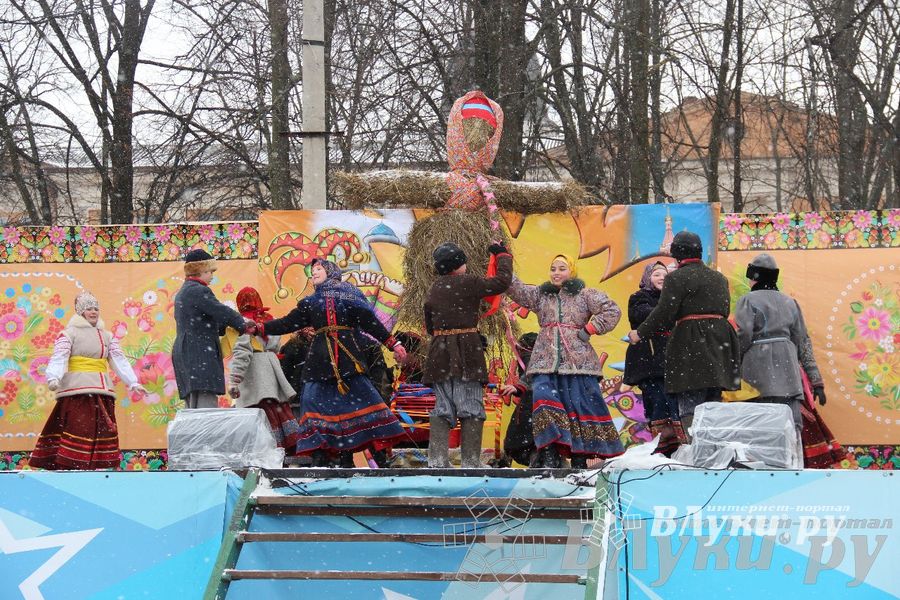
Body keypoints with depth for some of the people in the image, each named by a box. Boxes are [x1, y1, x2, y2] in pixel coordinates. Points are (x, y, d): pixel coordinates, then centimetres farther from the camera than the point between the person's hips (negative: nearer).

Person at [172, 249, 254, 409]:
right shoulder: (198, 291, -10)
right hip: (200, 357, -10)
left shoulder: (183, 293, 22)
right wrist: (244, 326, -3)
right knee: (206, 408, -15)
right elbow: (222, 312, -16)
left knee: (193, 409, 7)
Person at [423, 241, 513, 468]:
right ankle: (471, 462, -6)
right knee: (471, 408, -2)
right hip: (467, 353, -5)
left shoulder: (434, 289, 12)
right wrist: (503, 255, 12)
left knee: (442, 408, 8)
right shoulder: (468, 283, -6)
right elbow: (502, 282, -3)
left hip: (440, 353, 5)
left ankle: (437, 461, 0)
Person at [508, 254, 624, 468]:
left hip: (578, 362, -2)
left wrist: (589, 330, -5)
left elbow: (612, 311, 0)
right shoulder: (540, 295, 18)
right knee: (545, 404, -13)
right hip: (545, 363, 2)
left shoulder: (585, 295, 7)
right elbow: (517, 289, 6)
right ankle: (550, 456, -16)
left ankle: (579, 458, 2)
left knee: (580, 408, -3)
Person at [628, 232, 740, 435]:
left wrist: (640, 333, 2)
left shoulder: (677, 278, -5)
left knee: (689, 409, -9)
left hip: (691, 344, -7)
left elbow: (664, 313, -12)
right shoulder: (719, 278, 18)